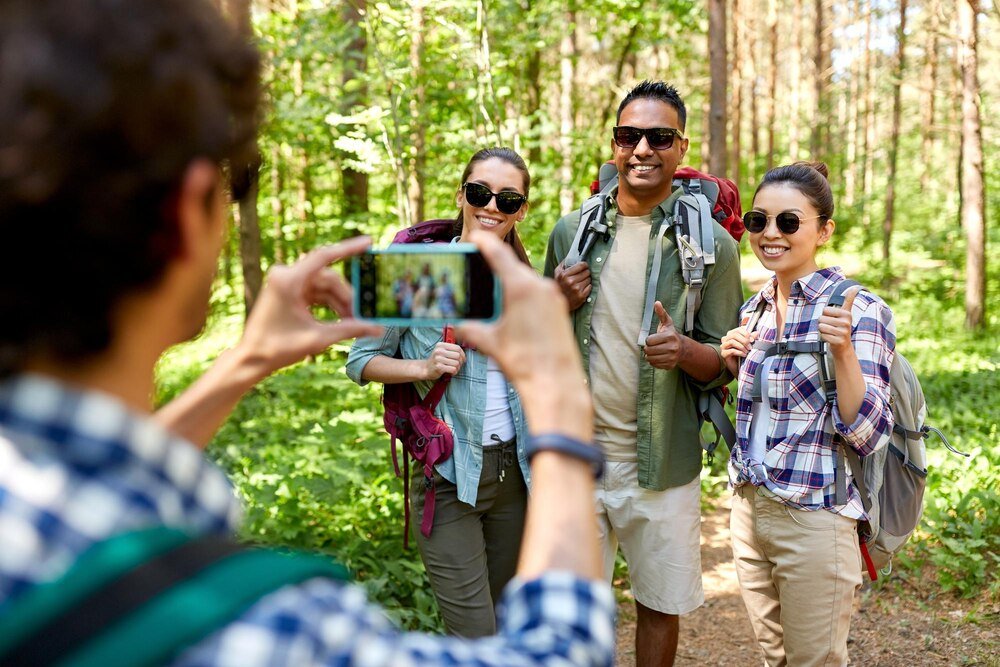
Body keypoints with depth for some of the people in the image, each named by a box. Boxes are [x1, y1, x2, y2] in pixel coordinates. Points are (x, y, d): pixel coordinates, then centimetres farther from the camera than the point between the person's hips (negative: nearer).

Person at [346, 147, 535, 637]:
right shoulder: (419, 270, -8)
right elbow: (360, 360, -3)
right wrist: (423, 367, -18)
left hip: (516, 472, 5)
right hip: (448, 475, -5)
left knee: (506, 624, 18)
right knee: (477, 640, -7)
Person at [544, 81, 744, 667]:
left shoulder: (710, 244, -3)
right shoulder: (572, 232, 4)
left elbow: (725, 364, -1)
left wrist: (685, 351, -24)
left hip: (662, 463, -1)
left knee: (660, 607, 13)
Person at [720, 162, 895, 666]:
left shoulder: (859, 311, -12)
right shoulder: (754, 309, 7)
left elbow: (867, 434, -17)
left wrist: (842, 348, -30)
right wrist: (732, 362, -1)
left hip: (814, 518, -6)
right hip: (748, 507, 6)